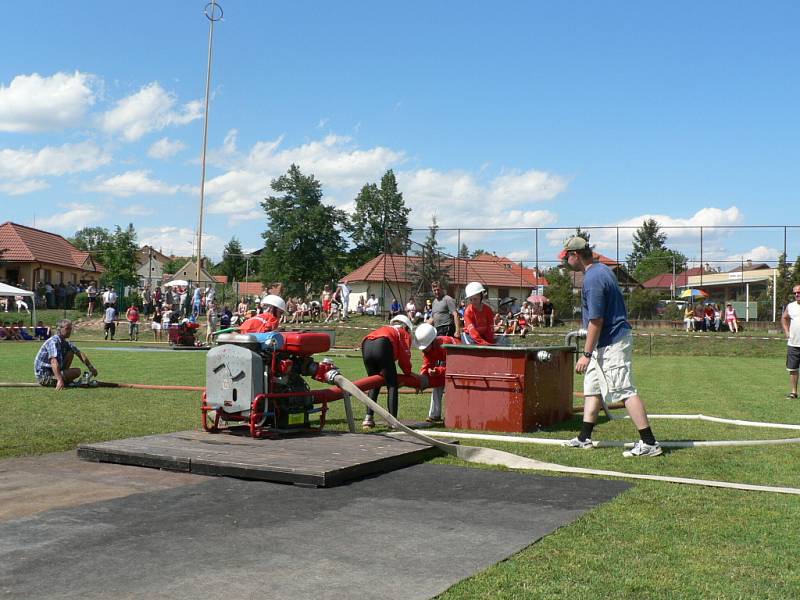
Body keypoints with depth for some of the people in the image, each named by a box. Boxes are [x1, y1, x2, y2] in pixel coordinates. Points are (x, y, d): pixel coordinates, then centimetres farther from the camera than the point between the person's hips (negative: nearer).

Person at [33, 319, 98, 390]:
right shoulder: (53, 342, -22)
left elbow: (80, 354, 13)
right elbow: (54, 362, -35)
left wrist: (91, 367, 2)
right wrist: (59, 380, -46)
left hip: (52, 371, 10)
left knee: (70, 352, 8)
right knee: (77, 371, -18)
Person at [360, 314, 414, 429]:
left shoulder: (384, 329, 41)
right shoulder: (404, 334, 28)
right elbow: (404, 357, 16)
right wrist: (408, 372, 31)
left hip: (366, 345, 5)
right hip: (382, 345, -5)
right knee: (392, 385, 5)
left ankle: (368, 418, 11)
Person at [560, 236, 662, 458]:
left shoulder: (592, 279, -20)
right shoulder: (603, 269, 12)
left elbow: (596, 320, -23)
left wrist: (586, 354, -20)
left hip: (612, 343, -11)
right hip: (606, 343, 11)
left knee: (625, 391, -10)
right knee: (591, 388, 16)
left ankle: (649, 443, -8)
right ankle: (585, 438, 22)